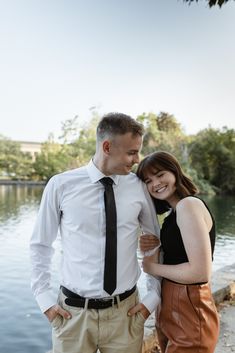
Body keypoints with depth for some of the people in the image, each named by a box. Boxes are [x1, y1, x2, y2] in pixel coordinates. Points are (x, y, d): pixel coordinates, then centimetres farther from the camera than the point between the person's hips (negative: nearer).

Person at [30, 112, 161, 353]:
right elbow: (40, 245, 2)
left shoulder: (138, 187, -4)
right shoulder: (61, 185, -9)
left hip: (125, 312, 2)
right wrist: (44, 298, -1)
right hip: (73, 312, -1)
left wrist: (153, 296, 4)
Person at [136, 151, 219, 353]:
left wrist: (153, 267, -14)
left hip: (190, 312, -9)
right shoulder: (175, 211, 9)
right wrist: (150, 249, -4)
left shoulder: (188, 205, -21)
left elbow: (200, 272, -26)